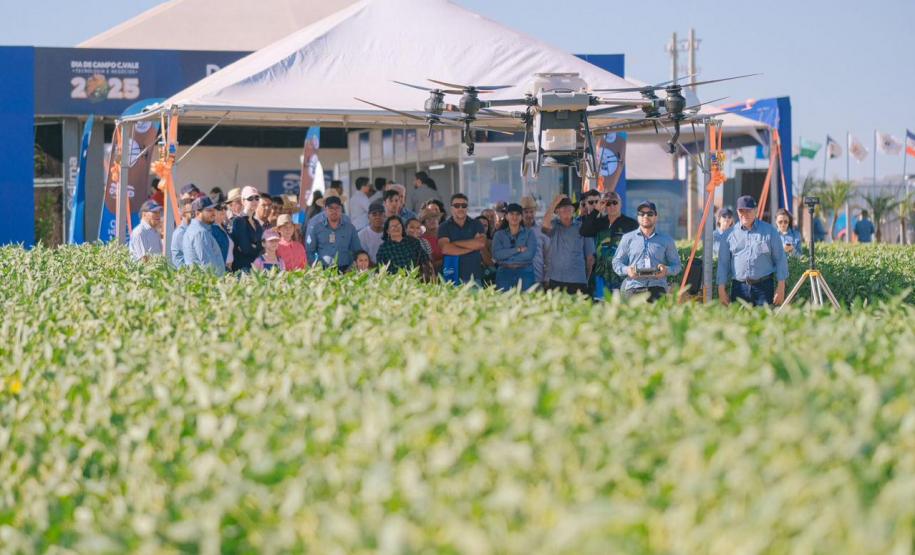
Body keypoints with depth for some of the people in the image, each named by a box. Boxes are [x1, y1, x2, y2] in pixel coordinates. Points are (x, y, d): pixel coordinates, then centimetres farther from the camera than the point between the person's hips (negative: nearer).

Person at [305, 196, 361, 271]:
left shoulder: (349, 228, 11)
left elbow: (357, 252, 13)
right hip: (323, 270, -1)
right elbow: (309, 252, 7)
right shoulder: (315, 227, 7)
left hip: (344, 270, 1)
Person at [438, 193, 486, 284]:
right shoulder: (444, 227, 5)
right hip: (452, 276, -1)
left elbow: (481, 244, -6)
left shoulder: (476, 224, 11)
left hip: (474, 276, 2)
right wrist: (472, 247, -7)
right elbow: (445, 249, -11)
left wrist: (456, 243, -5)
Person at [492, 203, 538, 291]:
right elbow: (496, 254, -6)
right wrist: (518, 249, -10)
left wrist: (507, 257, -8)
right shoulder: (499, 235, 10)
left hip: (525, 273, -1)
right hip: (504, 273, 1)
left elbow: (530, 254, -8)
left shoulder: (529, 234, 7)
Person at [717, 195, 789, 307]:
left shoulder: (769, 231, 7)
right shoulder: (730, 235, 9)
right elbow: (723, 263, 11)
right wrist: (721, 289, 4)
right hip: (739, 287, 1)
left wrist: (781, 287, 0)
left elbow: (780, 259, 7)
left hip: (764, 286, -1)